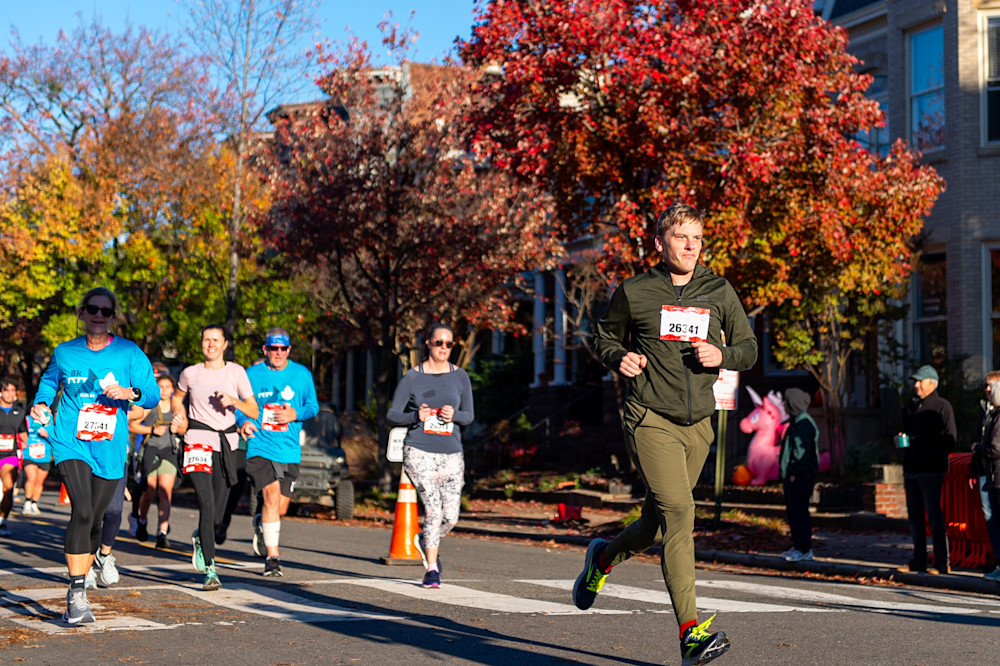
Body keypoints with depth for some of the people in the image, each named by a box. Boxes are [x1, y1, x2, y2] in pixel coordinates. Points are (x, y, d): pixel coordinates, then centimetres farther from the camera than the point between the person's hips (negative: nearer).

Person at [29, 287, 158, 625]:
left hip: (109, 450, 1)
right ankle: (77, 597, -17)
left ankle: (77, 591, 30)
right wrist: (41, 403, 4)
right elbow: (50, 379, 22)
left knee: (93, 520, 10)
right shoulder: (65, 352, 3)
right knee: (82, 511, -20)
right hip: (70, 443, -1)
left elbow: (153, 394, -3)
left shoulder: (129, 353, -1)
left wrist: (130, 392, -23)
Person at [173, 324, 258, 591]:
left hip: (226, 443, 2)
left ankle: (199, 538, 41)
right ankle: (209, 569, -17)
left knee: (217, 514, 6)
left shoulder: (236, 372, 3)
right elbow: (177, 398, 25)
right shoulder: (190, 373, 5)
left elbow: (254, 411, 1)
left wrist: (234, 401, -17)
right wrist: (179, 416, 5)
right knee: (206, 503, -18)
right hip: (198, 441, -2)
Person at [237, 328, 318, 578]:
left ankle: (260, 524, 43)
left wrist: (295, 414, -10)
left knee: (281, 509, 8)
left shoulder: (302, 374, 6)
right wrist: (244, 421, -11)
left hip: (289, 451, 3)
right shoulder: (252, 375, 2)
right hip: (260, 447, -2)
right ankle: (272, 556, -13)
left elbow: (313, 406, 10)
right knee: (271, 496, -20)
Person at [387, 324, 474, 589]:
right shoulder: (412, 377, 1)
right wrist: (416, 416, -16)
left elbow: (469, 415, 11)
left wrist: (454, 415, -11)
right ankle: (432, 569, 0)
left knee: (451, 517, -1)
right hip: (419, 451, -3)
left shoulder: (460, 377, 9)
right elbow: (392, 415, 3)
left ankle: (425, 540, 33)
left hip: (451, 453, 3)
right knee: (434, 508, -15)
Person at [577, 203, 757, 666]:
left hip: (697, 424, 4)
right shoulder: (634, 292, 1)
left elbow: (748, 348, 13)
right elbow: (607, 334, 17)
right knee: (677, 509, -20)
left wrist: (721, 355, -8)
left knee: (656, 522, 14)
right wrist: (619, 358, -5)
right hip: (650, 419, -4)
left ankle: (604, 557, 47)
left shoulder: (719, 293, 8)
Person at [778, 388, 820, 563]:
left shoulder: (804, 423, -15)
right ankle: (798, 546, 20)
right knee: (793, 511, 14)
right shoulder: (796, 422, 18)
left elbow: (802, 450, -22)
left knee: (799, 511, -9)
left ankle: (804, 550, -6)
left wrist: (794, 473, -22)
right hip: (792, 476, 11)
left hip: (800, 477, -11)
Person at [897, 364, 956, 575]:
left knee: (934, 515, -9)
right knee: (915, 516, 10)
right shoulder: (911, 408, 19)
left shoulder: (942, 407, -4)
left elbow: (949, 439, -9)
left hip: (930, 471, -8)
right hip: (911, 469, 8)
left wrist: (930, 455, -15)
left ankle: (941, 563, -7)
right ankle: (918, 560, 16)